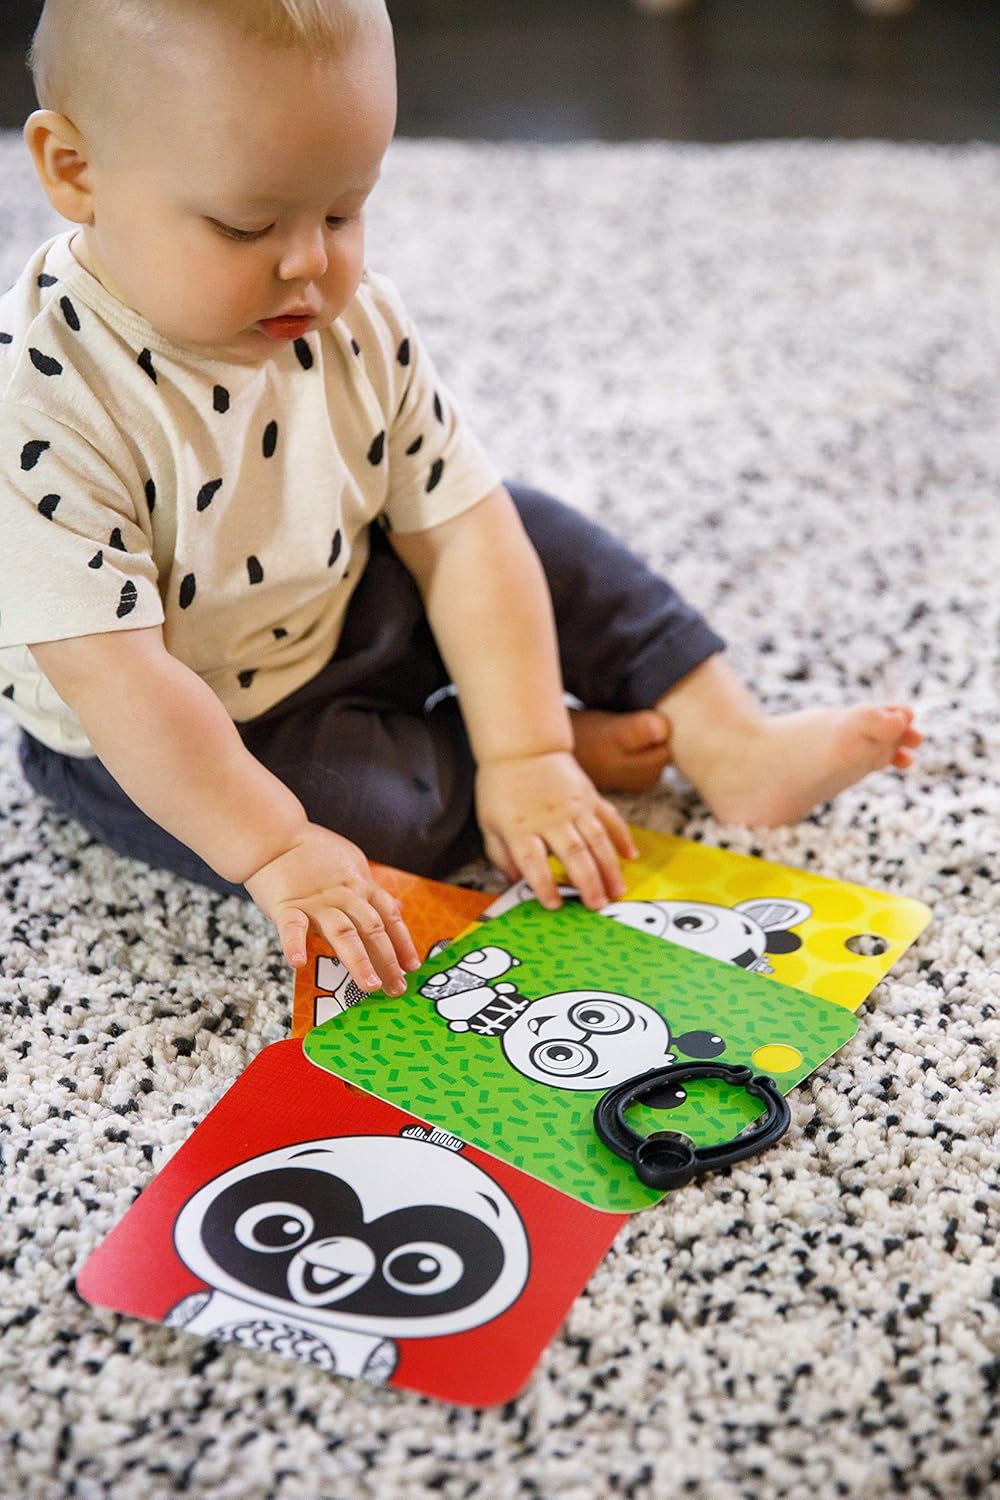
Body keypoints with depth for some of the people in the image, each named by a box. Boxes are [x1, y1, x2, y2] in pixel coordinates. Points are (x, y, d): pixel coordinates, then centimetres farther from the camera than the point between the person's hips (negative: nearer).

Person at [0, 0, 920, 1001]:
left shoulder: (354, 326, -12)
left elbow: (456, 535, -14)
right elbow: (113, 675, -32)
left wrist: (525, 753, -22)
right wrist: (275, 853, -34)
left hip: (351, 614, 6)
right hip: (182, 736, -5)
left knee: (526, 534, -2)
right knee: (352, 806, -30)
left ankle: (728, 742, 2)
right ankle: (576, 750, -5)